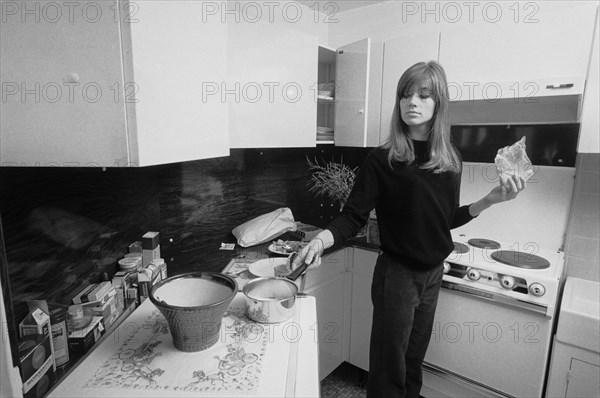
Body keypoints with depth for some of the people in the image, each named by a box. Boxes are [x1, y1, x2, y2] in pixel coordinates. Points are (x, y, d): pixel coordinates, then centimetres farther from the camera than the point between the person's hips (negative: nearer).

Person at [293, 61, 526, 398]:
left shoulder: (451, 160, 1)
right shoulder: (382, 160, -13)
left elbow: (447, 219, 8)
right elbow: (354, 217, -14)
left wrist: (490, 200, -4)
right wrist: (321, 240, -31)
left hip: (433, 273, 5)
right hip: (397, 274, -4)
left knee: (415, 358, 22)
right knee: (389, 367, 8)